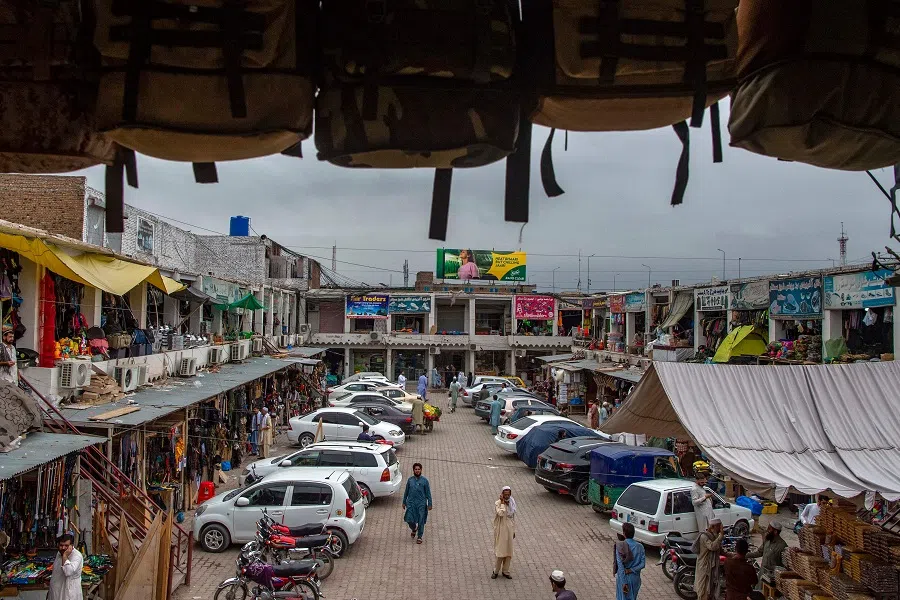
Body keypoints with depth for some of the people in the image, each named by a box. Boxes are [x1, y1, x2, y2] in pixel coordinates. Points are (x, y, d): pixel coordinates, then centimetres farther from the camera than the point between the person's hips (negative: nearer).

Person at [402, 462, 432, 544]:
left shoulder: (424, 481, -2)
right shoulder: (410, 480, 4)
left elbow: (428, 493, 1)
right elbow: (406, 492, 13)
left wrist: (429, 504, -3)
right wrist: (404, 502, 13)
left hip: (421, 504, -2)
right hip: (411, 503, 2)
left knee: (421, 521, 1)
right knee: (409, 520, -2)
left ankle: (419, 537, 17)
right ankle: (414, 529, 30)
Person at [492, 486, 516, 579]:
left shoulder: (512, 503, 2)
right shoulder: (497, 503, -14)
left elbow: (513, 517, 10)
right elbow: (501, 513, -32)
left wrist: (514, 530, 12)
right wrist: (502, 502, -25)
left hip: (509, 530, 5)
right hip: (500, 530, -5)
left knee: (508, 551, 10)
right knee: (499, 550, 2)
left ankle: (505, 571, 22)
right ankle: (496, 571, 16)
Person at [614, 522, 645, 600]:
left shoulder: (619, 546, -16)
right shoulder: (640, 547, -6)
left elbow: (620, 565, -18)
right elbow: (642, 564, -10)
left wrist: (624, 583, -17)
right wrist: (631, 570, -12)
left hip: (623, 577, -3)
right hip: (635, 578, 3)